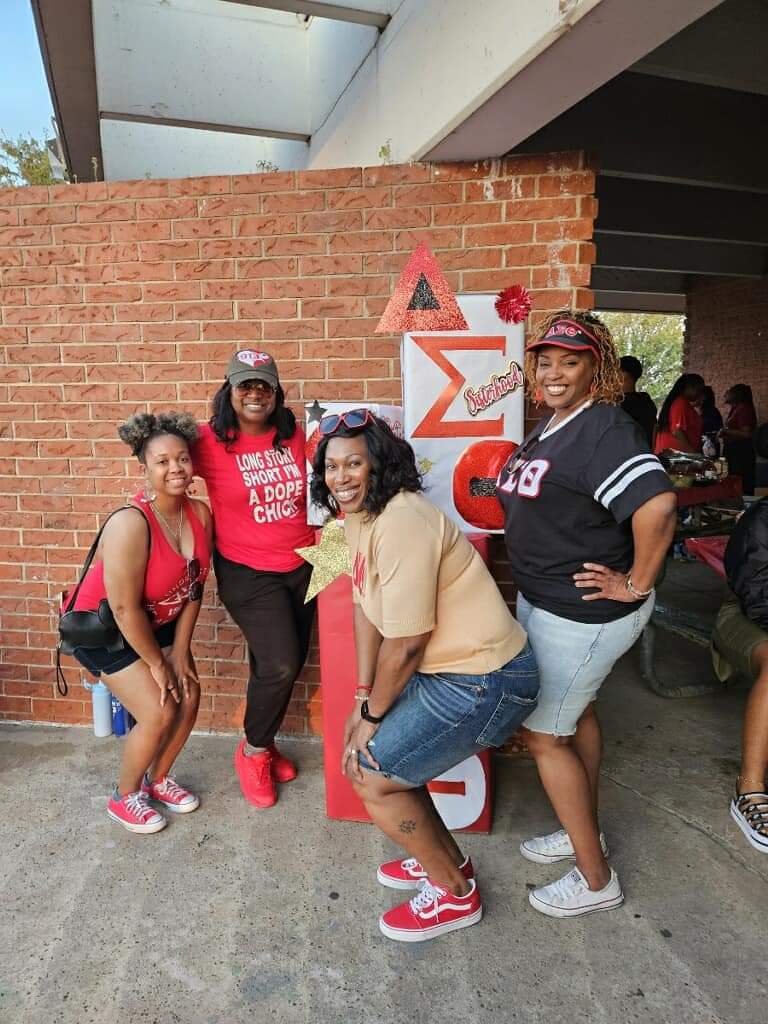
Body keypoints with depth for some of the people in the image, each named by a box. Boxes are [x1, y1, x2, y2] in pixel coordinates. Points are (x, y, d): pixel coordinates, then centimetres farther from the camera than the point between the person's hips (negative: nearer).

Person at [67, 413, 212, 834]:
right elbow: (124, 609, -29)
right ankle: (124, 797, 19)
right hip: (104, 626, -6)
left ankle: (158, 779, 32)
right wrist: (156, 663, -17)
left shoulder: (200, 513, -14)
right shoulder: (130, 524, -34)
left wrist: (179, 652, -5)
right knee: (159, 712, -9)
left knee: (189, 697, 5)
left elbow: (193, 586, -6)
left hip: (158, 622, 7)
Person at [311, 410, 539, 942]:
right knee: (373, 752, 14)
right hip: (447, 668, 9)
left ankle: (455, 893, 20)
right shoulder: (358, 514, 4)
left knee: (372, 775, -4)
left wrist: (371, 715, -8)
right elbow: (365, 606, 9)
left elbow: (405, 644, -23)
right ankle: (444, 857, 35)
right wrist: (362, 699, 6)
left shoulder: (401, 522, -26)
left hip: (484, 681, -9)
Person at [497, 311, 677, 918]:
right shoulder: (553, 425, 8)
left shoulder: (604, 430, -23)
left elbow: (658, 506, -36)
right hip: (546, 598, 10)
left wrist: (636, 584, -26)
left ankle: (596, 880, 20)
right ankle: (585, 831, 44)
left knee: (542, 734, 2)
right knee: (577, 713, 22)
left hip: (584, 613, -10)